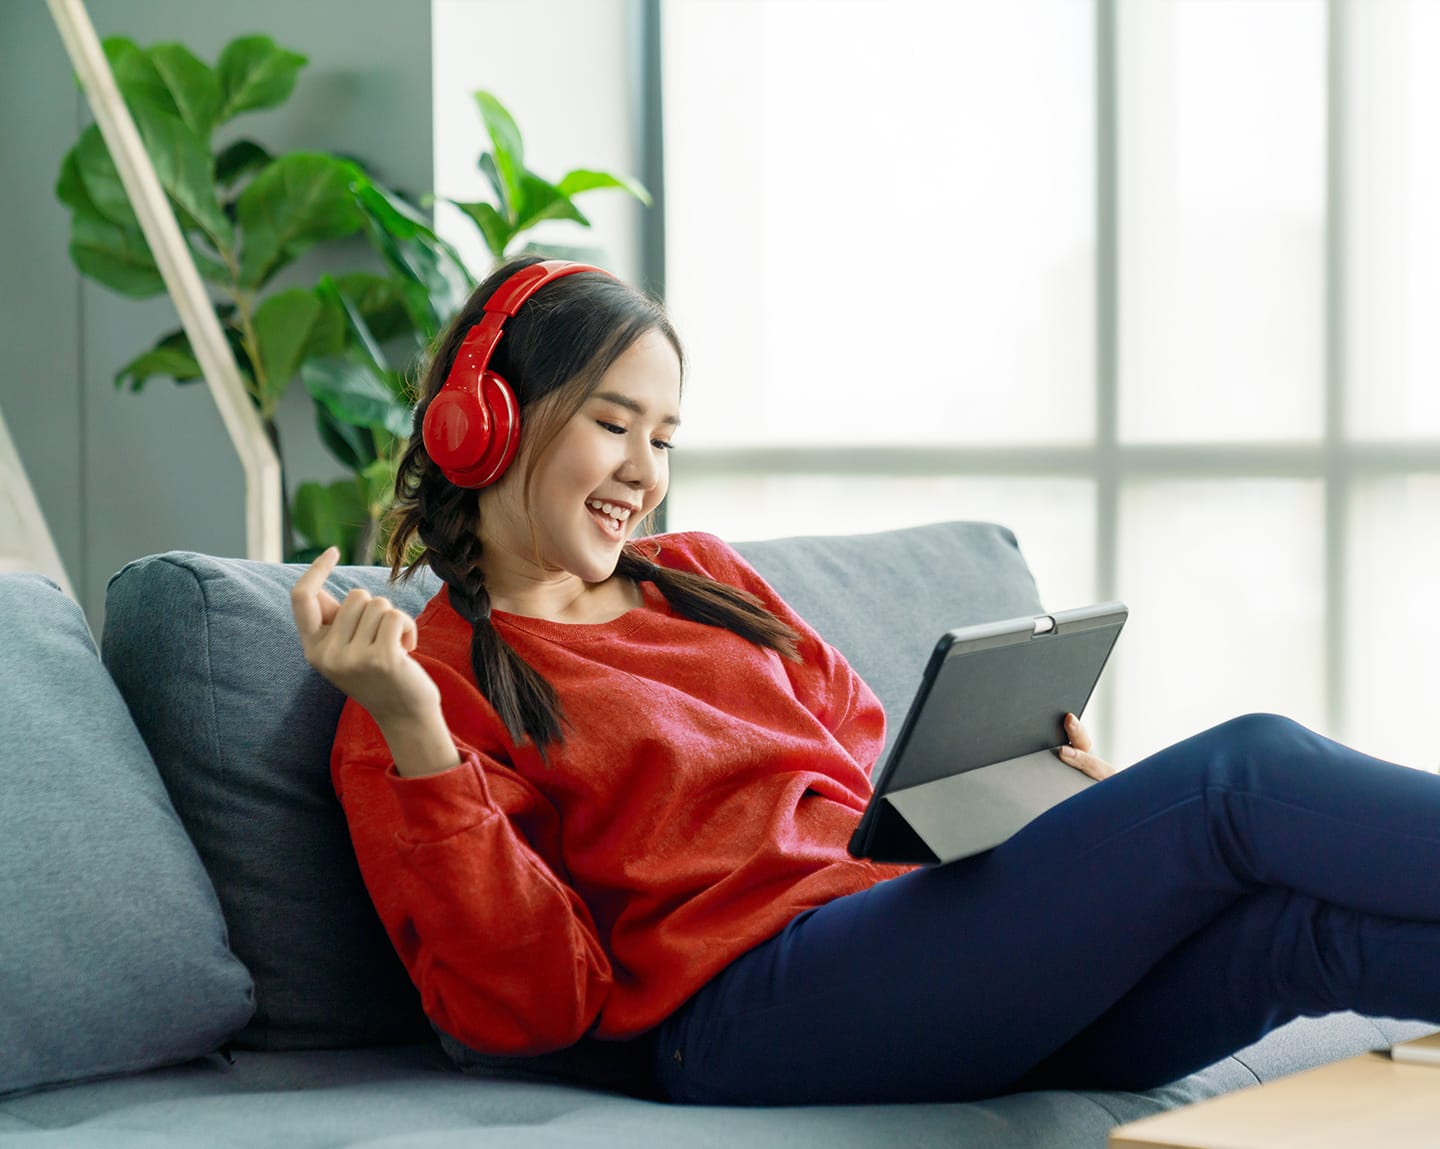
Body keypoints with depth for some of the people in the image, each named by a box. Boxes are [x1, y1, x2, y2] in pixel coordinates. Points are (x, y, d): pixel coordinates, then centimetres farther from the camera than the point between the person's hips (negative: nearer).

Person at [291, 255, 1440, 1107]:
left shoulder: (699, 578, 27)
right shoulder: (434, 681, 7)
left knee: (1307, 917, -24)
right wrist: (412, 736, -15)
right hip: (754, 1001, -7)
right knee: (1247, 775, -22)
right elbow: (527, 1004, -3)